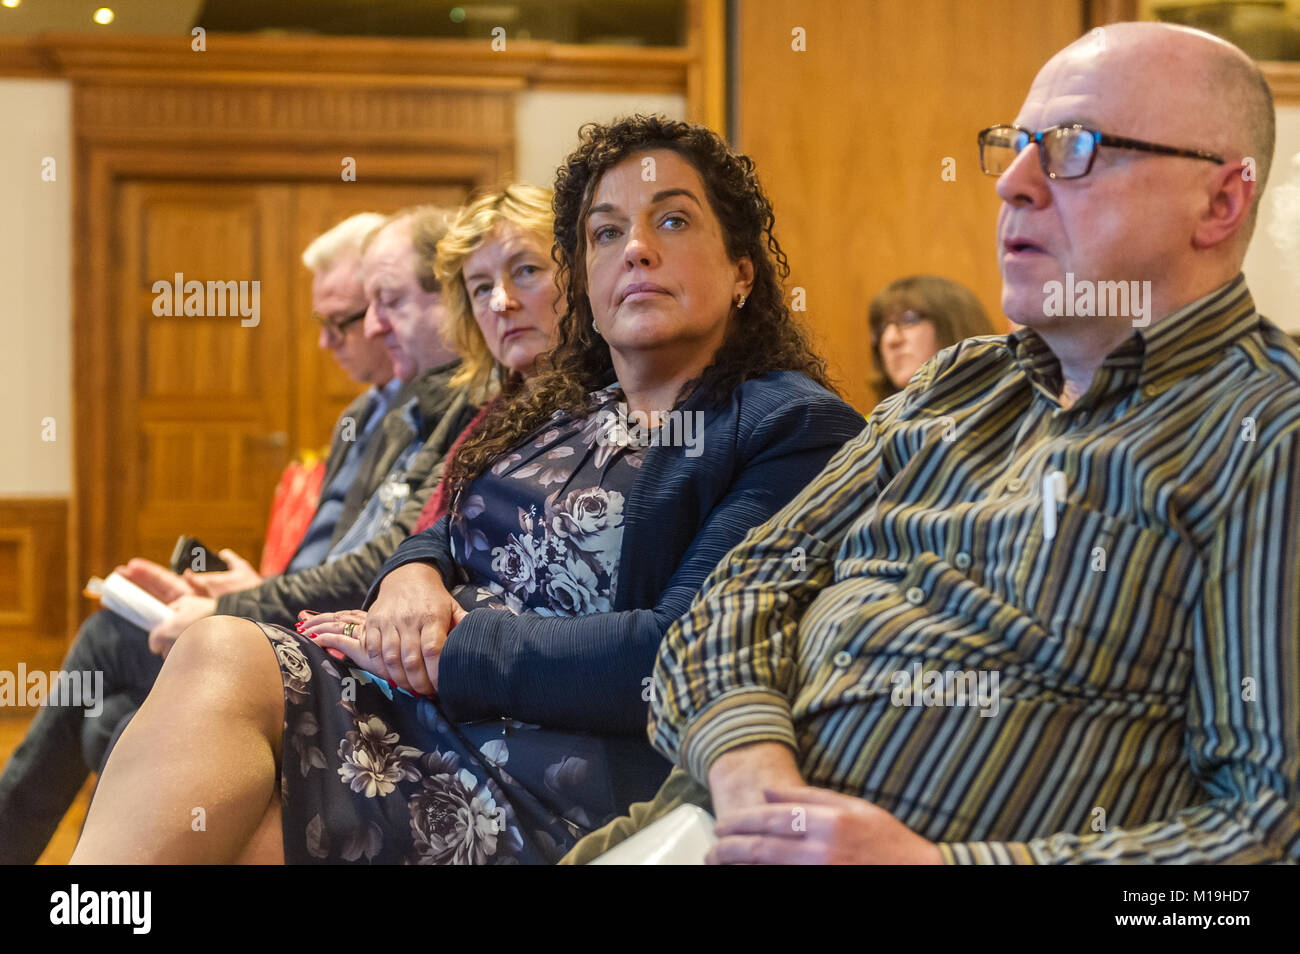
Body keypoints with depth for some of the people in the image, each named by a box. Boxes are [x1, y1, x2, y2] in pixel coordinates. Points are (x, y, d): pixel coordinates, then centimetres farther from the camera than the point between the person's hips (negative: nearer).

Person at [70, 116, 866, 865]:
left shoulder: (792, 429, -2)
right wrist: (411, 577, -1)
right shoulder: (556, 411, 23)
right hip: (409, 706, 7)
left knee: (222, 667, -26)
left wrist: (446, 649, -13)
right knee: (221, 654, -24)